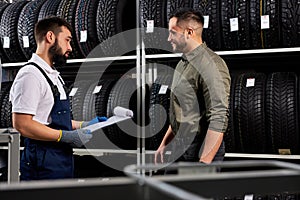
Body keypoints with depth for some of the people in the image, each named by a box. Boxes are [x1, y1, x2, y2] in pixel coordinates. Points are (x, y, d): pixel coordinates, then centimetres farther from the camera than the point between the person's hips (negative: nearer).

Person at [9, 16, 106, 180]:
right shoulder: (30, 75, -14)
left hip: (62, 160, 10)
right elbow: (21, 124, -22)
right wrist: (67, 136, -22)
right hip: (43, 166, -10)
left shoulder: (53, 75, 19)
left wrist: (83, 125, 13)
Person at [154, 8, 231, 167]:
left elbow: (218, 119, -24)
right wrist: (164, 144, 19)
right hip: (179, 150, 9)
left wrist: (204, 163, -26)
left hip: (201, 153, -9)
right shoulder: (183, 64, 12)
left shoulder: (211, 65, -19)